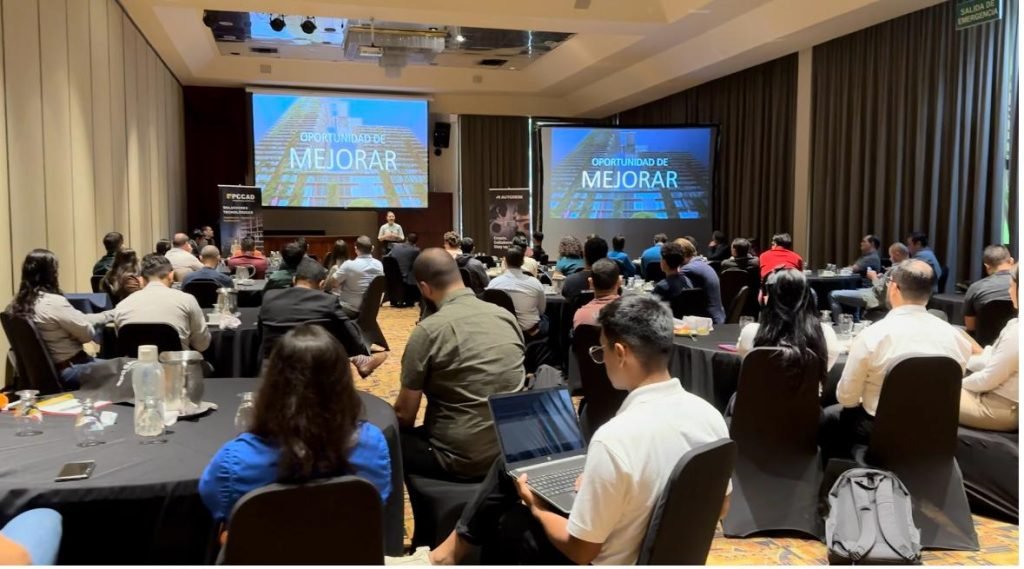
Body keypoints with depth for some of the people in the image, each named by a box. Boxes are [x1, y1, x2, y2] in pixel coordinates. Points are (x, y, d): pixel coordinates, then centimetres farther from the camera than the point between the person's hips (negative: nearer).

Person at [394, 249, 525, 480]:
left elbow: (404, 414, -8)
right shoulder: (506, 316, 1)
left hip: (462, 458, -6)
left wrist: (397, 431, 13)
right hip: (512, 448, 7)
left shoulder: (428, 330, -16)